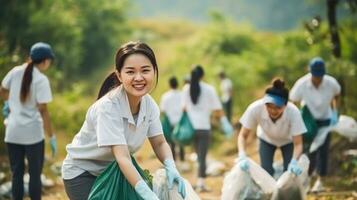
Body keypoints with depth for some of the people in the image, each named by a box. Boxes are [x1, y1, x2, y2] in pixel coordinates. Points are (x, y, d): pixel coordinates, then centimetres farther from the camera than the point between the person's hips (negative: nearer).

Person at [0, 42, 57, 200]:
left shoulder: (15, 72, 1)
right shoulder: (41, 80, -13)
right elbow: (43, 110, -17)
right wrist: (51, 137, -12)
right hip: (33, 133, -4)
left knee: (17, 173, 12)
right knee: (35, 174, 7)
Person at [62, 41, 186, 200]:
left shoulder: (149, 104, -10)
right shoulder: (108, 107, -30)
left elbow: (159, 143, -2)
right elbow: (122, 157, -36)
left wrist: (171, 168, -24)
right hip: (82, 173, -6)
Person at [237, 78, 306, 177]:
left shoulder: (293, 112, -40)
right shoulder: (255, 108, -38)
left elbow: (298, 144, -34)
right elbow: (243, 135, -27)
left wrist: (294, 162, -55)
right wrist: (242, 156, -45)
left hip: (288, 140, -1)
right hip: (266, 139, 1)